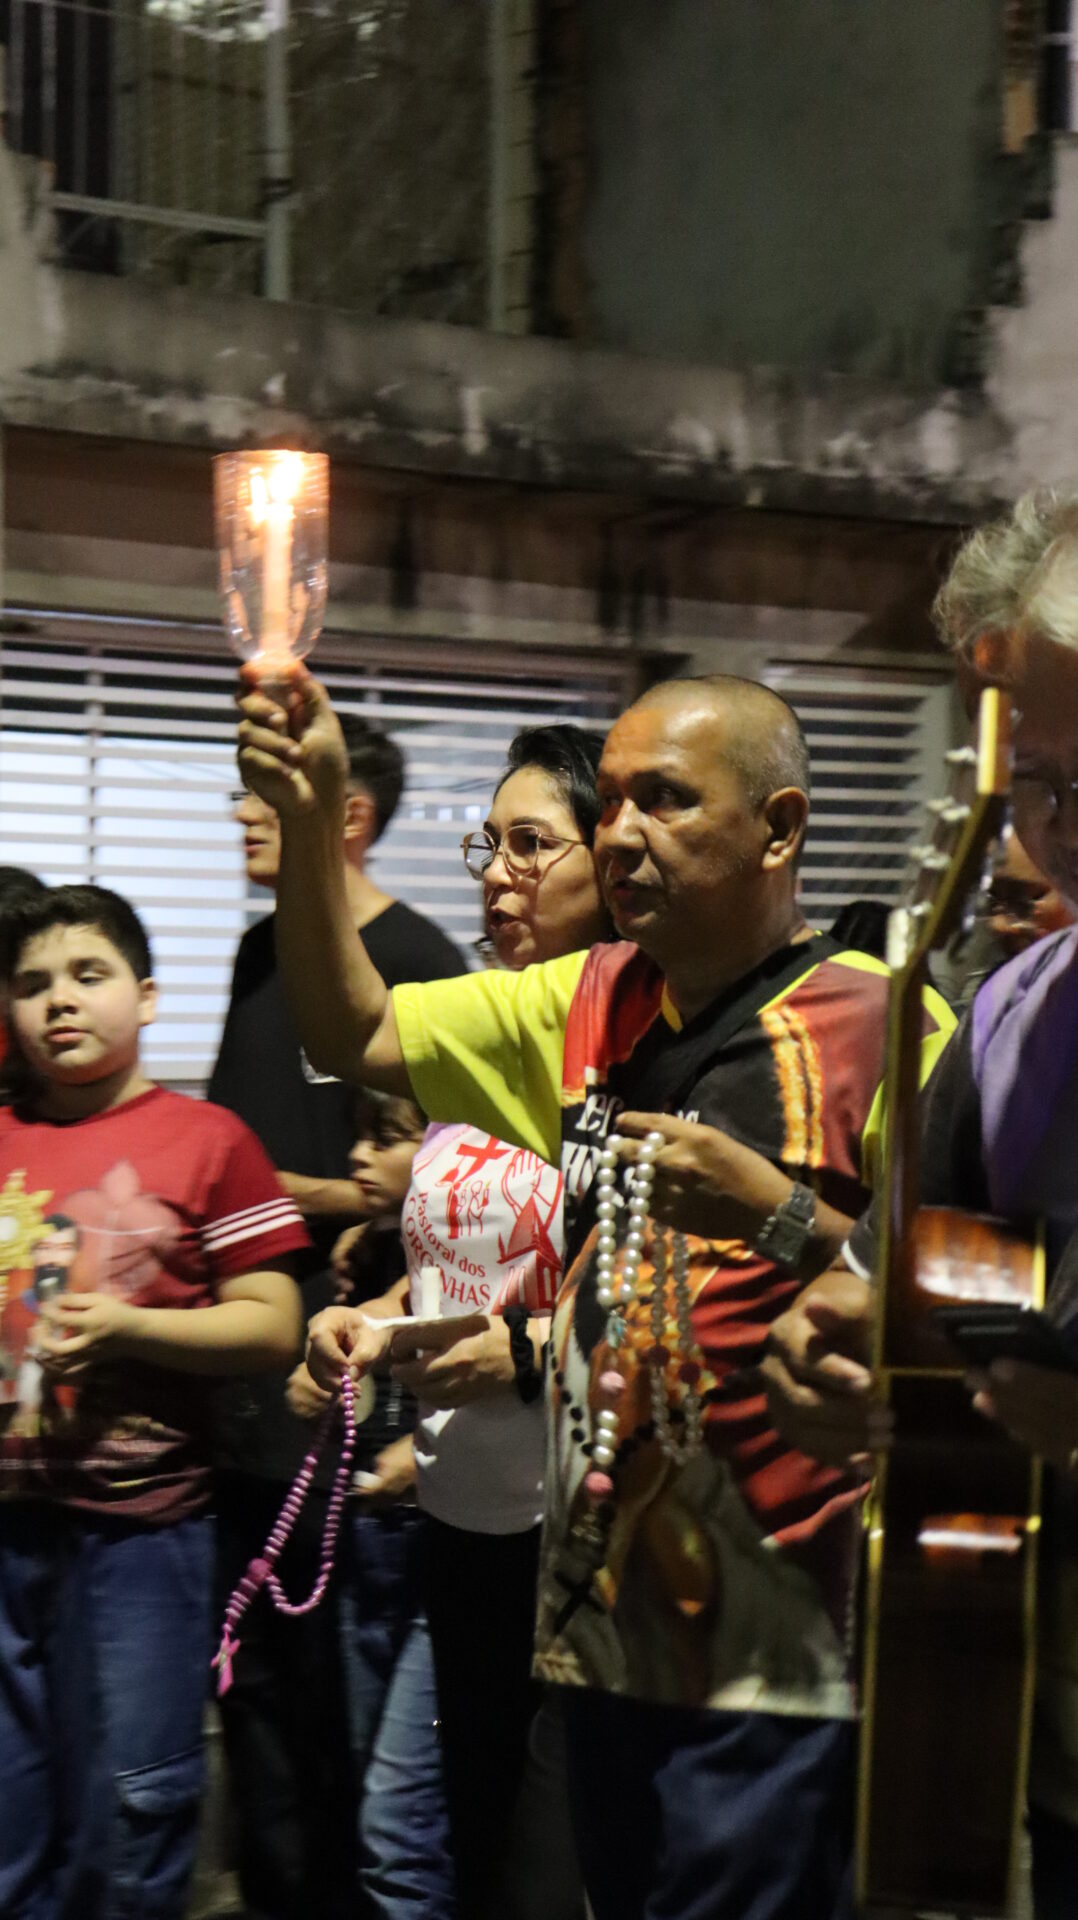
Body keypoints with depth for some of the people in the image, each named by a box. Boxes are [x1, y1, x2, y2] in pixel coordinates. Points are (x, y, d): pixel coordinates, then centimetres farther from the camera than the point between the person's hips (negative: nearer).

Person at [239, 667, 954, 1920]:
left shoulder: (883, 1028, -10)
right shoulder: (590, 1003, 11)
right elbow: (355, 1033, 13)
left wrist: (778, 1217, -22)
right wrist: (311, 817, 2)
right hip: (608, 1627, 7)